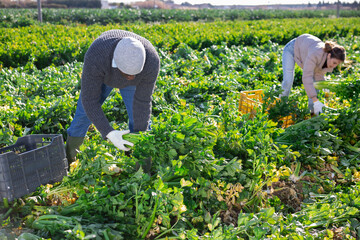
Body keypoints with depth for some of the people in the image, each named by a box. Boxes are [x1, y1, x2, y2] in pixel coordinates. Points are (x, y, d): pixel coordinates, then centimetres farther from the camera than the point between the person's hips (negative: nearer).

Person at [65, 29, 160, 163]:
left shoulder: (151, 61, -41)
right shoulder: (95, 58, -46)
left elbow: (142, 101, -30)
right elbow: (89, 99, -36)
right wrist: (108, 133, -42)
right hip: (101, 73, 0)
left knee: (141, 119, -8)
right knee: (84, 113, 0)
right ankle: (67, 161, 20)